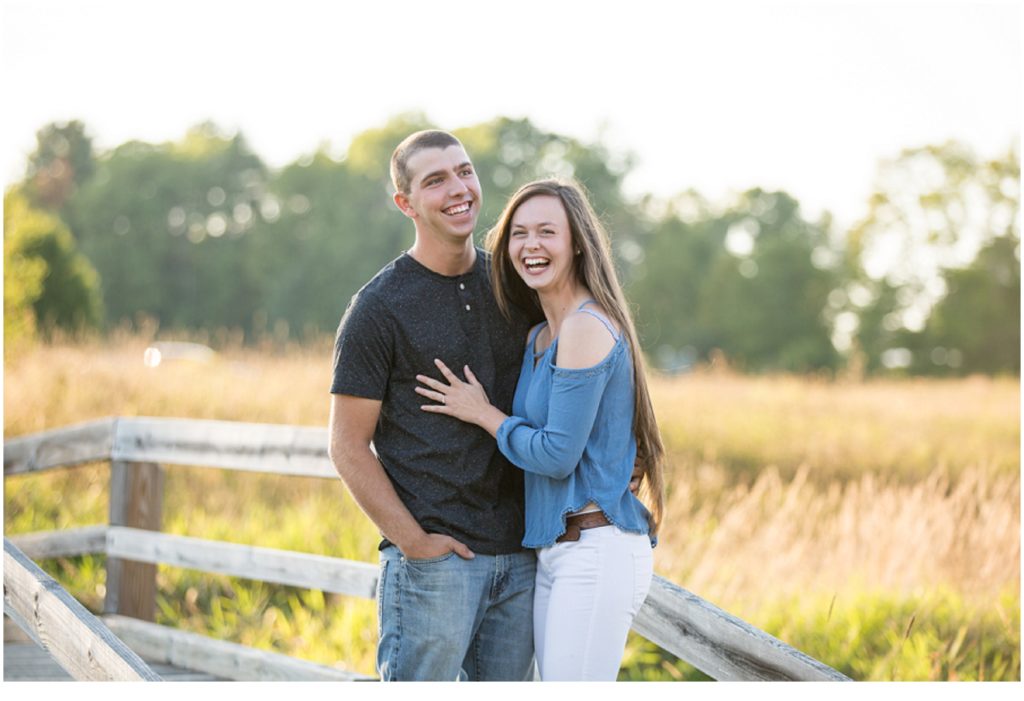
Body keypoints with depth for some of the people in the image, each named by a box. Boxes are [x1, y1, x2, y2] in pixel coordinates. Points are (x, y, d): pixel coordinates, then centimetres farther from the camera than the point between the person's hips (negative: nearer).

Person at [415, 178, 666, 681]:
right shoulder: (538, 337, 15)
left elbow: (558, 453, -15)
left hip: (595, 551, -10)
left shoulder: (587, 328, -14)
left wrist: (483, 414, -4)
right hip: (552, 550, 10)